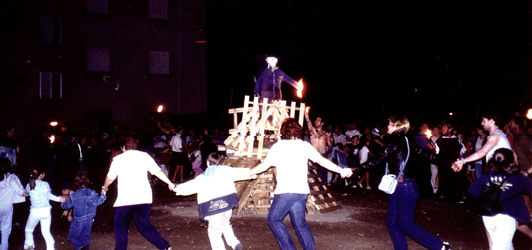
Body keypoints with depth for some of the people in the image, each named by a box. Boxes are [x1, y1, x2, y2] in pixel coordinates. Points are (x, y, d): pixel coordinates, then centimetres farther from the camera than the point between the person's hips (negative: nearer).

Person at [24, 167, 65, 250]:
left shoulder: (29, 185, 2)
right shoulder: (45, 184, -3)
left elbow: (25, 193, 23)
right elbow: (49, 195, -10)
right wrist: (59, 198, -10)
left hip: (35, 211, 0)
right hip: (46, 210, 0)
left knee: (28, 230, 23)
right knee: (46, 231, 9)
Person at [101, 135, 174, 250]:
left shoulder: (118, 159, -1)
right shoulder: (144, 156, 4)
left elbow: (110, 177, 6)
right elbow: (158, 171, 2)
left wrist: (104, 187, 26)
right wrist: (170, 183, 12)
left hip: (125, 199, -4)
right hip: (144, 197, 4)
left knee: (120, 227, 13)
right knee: (144, 225, 17)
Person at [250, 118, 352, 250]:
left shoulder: (278, 146, -1)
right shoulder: (305, 145, 8)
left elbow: (264, 165, -2)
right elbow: (322, 161, 3)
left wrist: (249, 172, 13)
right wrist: (341, 171, 7)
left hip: (285, 191, -5)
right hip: (302, 191, 5)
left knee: (273, 219, 11)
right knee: (300, 223, 16)